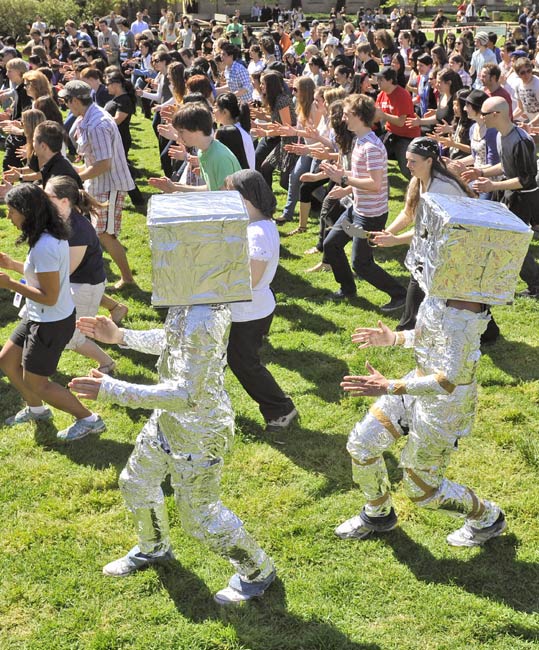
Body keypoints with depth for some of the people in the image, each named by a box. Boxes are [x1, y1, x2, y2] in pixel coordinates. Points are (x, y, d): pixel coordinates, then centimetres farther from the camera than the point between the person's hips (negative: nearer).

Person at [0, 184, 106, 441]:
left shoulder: (44, 247, -30)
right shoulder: (53, 235, 0)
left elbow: (49, 296, -27)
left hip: (50, 323, -10)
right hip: (39, 317, 10)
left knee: (35, 382, 5)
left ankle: (88, 420, 17)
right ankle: (36, 409, 41)